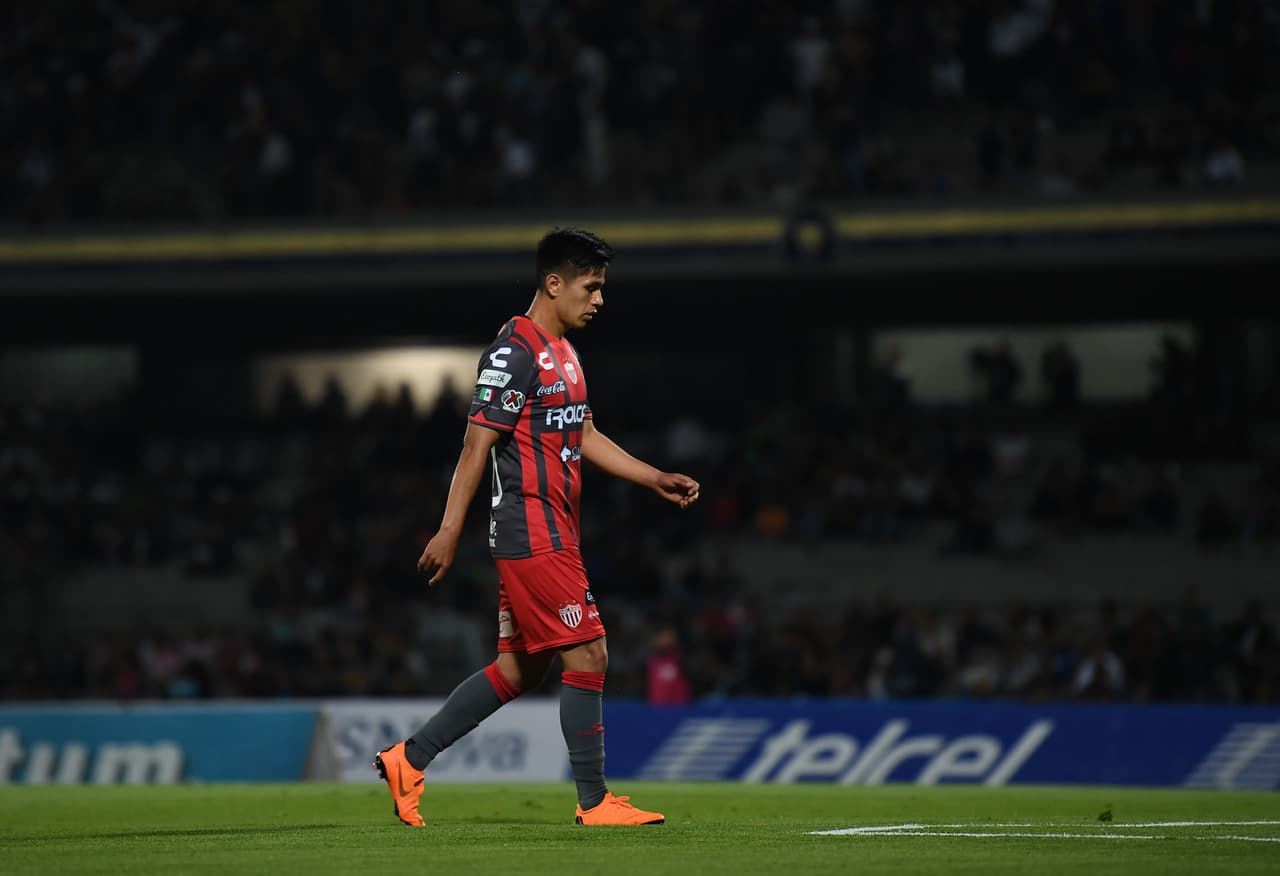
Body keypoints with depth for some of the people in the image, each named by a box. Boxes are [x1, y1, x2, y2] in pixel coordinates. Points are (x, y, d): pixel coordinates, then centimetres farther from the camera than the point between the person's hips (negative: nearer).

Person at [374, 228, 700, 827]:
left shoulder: (562, 352, 17)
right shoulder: (515, 352, -13)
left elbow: (584, 437, 26)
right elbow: (476, 445, -15)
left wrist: (657, 479, 19)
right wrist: (449, 532, -17)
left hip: (552, 535, 10)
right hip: (532, 534, -10)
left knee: (519, 669, 10)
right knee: (587, 654, -9)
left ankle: (409, 760, 16)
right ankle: (594, 801, -3)